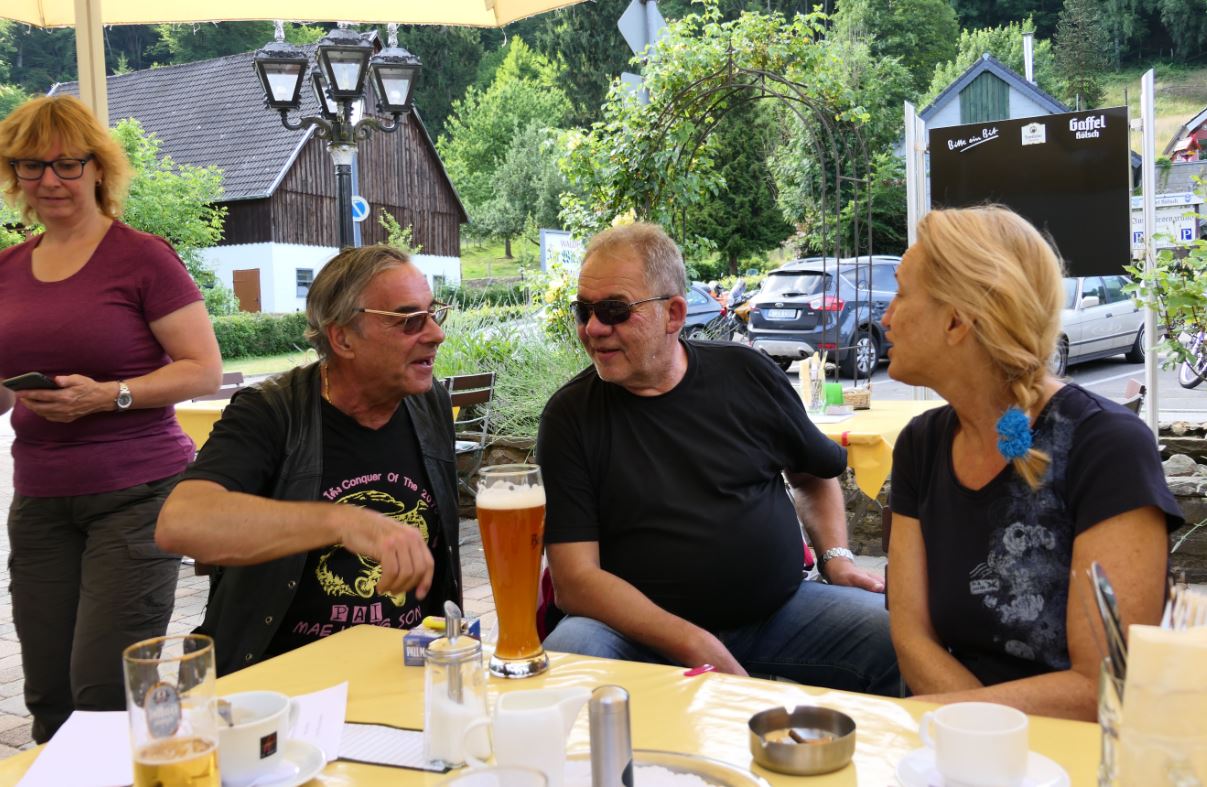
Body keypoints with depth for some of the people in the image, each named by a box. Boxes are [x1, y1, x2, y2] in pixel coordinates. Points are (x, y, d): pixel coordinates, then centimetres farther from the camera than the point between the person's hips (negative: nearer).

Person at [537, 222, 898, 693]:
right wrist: (696, 648, -19)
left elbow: (815, 473, 23)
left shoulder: (746, 374, 4)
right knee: (567, 652, -33)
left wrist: (837, 557, 6)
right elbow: (574, 581, -10)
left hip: (777, 609, 2)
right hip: (640, 631, -2)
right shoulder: (570, 416, -4)